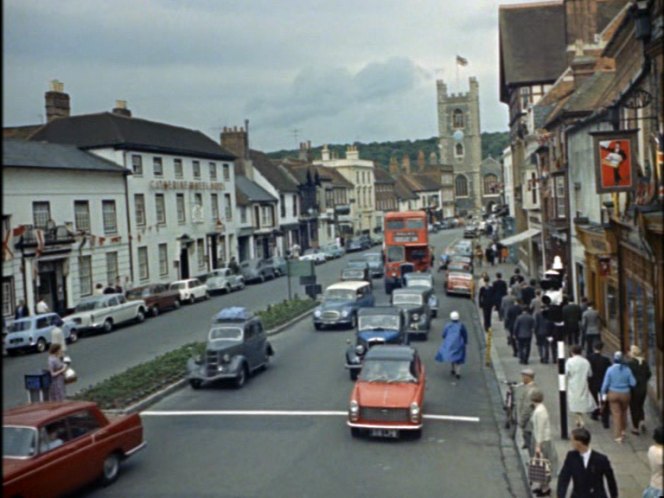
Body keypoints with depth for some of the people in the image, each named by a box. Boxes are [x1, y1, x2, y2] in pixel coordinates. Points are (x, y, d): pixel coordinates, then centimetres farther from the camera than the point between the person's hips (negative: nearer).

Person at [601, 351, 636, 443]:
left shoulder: (610, 369, -12)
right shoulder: (627, 369, -10)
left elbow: (606, 383, -8)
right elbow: (633, 383, -8)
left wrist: (604, 393, 4)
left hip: (613, 394, -1)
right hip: (625, 394, 1)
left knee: (616, 414, 4)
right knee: (623, 412, 23)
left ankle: (618, 436, 4)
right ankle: (622, 431, 34)